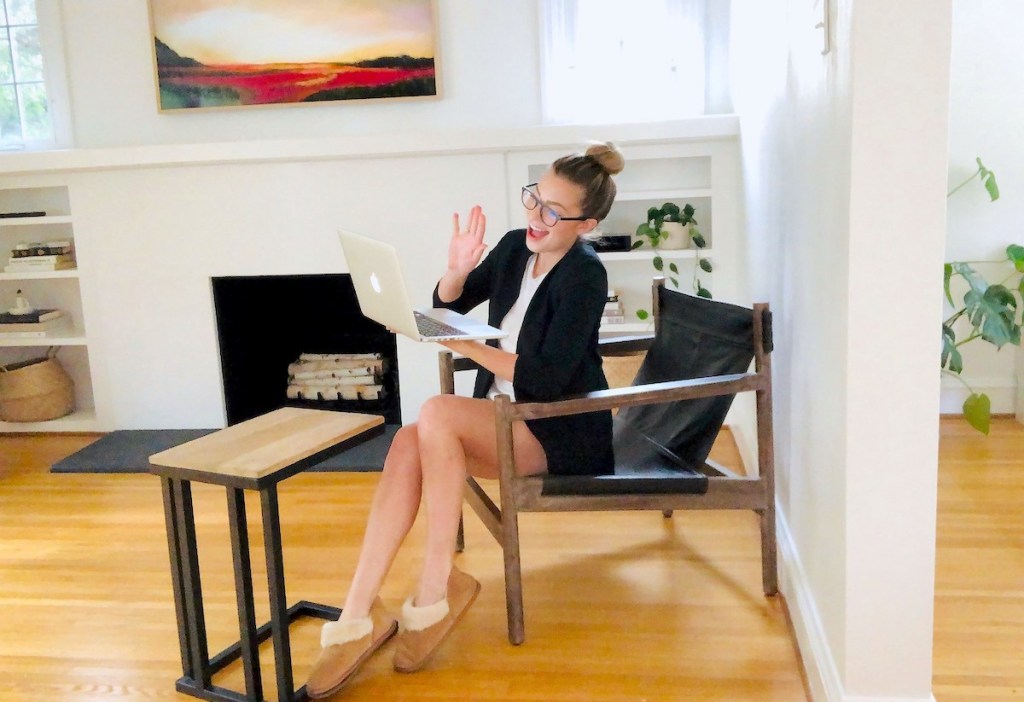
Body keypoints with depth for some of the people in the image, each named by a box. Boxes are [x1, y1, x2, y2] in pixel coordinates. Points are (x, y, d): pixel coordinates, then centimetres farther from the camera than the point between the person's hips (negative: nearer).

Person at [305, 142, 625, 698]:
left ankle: (436, 589, -18)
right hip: (503, 423, 7)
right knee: (408, 444, -22)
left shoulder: (584, 276, -16)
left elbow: (545, 381, -22)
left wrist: (461, 343, -23)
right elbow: (447, 304, 14)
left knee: (438, 412, -29)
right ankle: (358, 617, -23)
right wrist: (457, 271, -8)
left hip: (565, 432, -6)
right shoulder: (516, 246, 4)